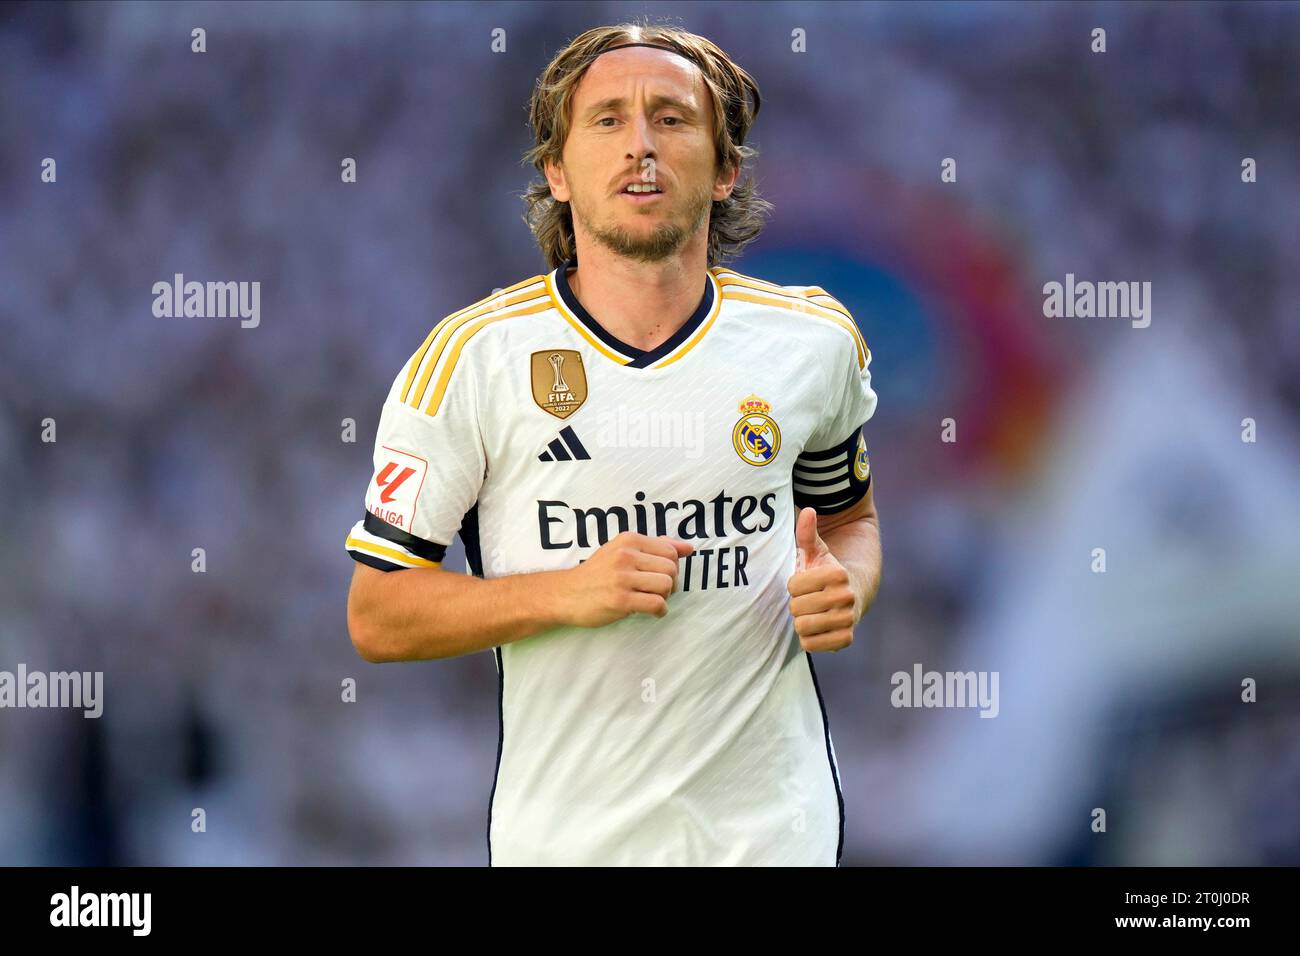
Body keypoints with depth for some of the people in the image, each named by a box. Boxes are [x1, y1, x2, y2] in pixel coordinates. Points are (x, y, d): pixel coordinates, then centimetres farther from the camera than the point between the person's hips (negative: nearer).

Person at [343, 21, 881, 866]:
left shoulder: (817, 342, 1)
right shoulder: (470, 357, -7)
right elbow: (376, 616, -6)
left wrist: (846, 588, -3)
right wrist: (566, 593, -20)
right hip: (563, 835, -2)